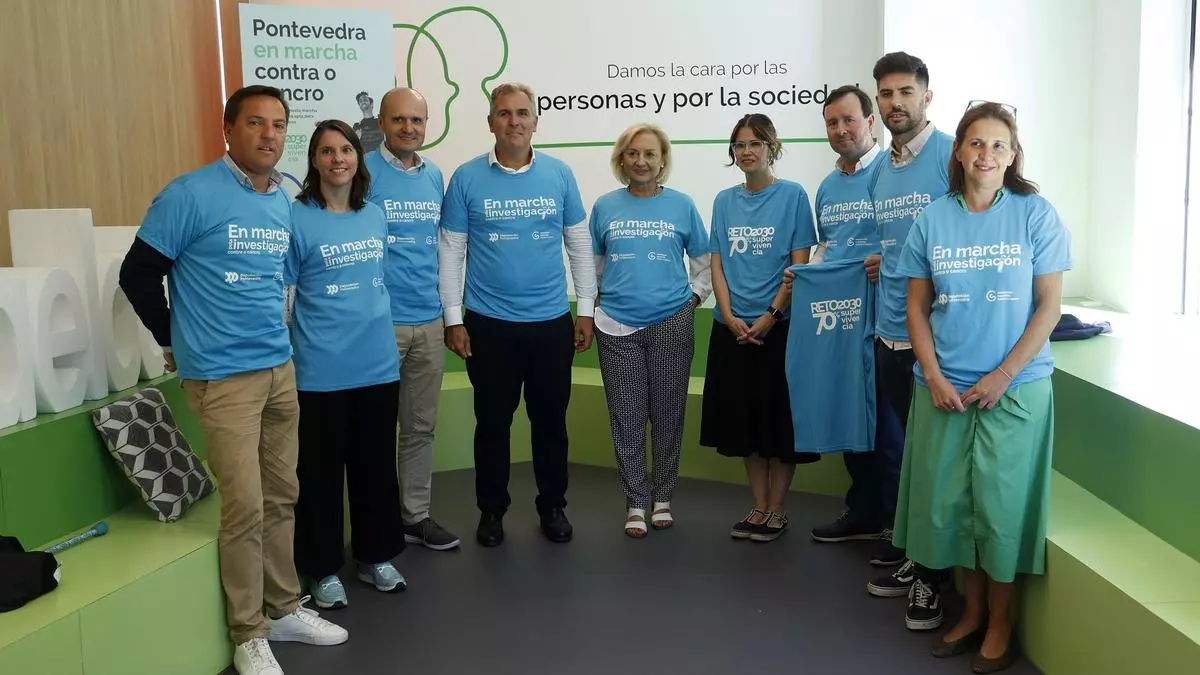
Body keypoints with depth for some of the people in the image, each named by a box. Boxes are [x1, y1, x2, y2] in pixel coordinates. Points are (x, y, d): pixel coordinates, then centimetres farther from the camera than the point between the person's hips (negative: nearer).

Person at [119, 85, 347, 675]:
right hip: (222, 378, -6)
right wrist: (176, 343, 2)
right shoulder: (191, 195, -11)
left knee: (281, 497, 13)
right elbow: (137, 275, -6)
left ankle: (284, 609, 29)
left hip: (280, 368, 7)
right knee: (245, 507, -3)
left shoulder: (284, 203, 9)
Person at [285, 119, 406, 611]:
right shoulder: (296, 219, -7)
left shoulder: (375, 216, 9)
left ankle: (376, 557, 30)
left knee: (376, 467, 14)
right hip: (321, 371, -5)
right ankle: (323, 569, 21)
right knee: (321, 472, 6)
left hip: (378, 364, 5)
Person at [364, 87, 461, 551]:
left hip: (429, 322, 6)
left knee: (422, 426, 13)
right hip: (380, 321, -6)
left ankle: (416, 514, 26)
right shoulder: (363, 173, -8)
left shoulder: (434, 175, 10)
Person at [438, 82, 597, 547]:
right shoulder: (467, 178, -3)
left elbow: (580, 245, 6)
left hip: (552, 322, 1)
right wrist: (453, 319, -4)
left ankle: (552, 506, 28)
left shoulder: (559, 174, 1)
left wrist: (586, 310, 4)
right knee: (493, 421, 10)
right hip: (488, 324, -1)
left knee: (550, 420, 11)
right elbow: (450, 252, -1)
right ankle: (492, 510, 26)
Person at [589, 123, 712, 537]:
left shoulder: (681, 206, 2)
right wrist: (596, 305, 7)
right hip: (618, 326, 1)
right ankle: (635, 502, 15)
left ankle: (663, 498, 22)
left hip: (672, 324, 0)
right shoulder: (605, 206, 4)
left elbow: (705, 262, 10)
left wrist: (694, 298, 0)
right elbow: (592, 264, 14)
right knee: (627, 418, 3)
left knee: (667, 416, 6)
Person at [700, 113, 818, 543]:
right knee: (744, 419, 9)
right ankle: (759, 506, 22)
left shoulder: (792, 196, -3)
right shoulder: (724, 201, 9)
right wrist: (730, 318, -6)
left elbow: (800, 265, -7)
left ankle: (777, 509, 16)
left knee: (779, 420, 3)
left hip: (778, 327, -4)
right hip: (732, 329, 4)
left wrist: (770, 316, -14)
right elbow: (717, 264, 7)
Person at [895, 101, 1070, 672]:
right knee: (950, 498, 8)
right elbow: (917, 307, 5)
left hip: (1015, 387, -2)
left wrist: (1003, 376, -11)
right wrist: (933, 376, -6)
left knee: (1001, 501, 3)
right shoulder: (932, 219, 3)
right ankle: (972, 610, 28)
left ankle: (1000, 623, 22)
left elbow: (1049, 305, -4)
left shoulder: (1036, 214, -3)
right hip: (945, 388, 3)